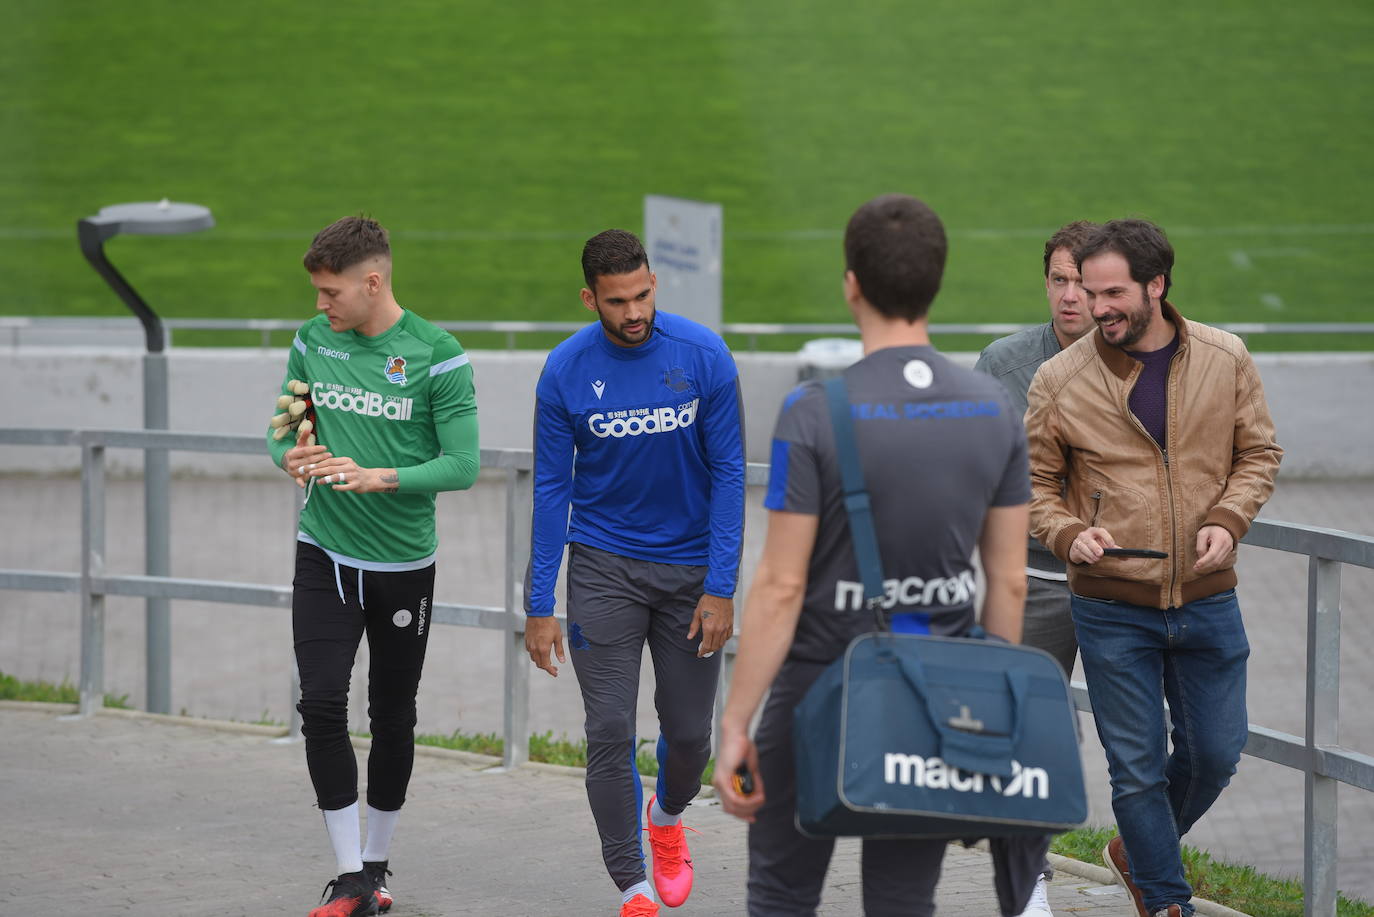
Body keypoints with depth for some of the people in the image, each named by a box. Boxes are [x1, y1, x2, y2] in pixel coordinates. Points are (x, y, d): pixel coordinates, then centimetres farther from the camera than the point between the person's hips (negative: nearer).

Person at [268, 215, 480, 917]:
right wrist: (292, 456, -13)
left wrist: (376, 477, -26)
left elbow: (462, 465, -13)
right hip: (324, 559, 2)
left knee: (392, 715, 9)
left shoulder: (436, 355, -11)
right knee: (321, 703, -11)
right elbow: (283, 432, 11)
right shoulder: (313, 342, 1)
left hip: (403, 565, -2)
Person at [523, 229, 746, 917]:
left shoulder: (703, 356, -11)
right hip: (604, 568, 0)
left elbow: (728, 472, -6)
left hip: (689, 568, 1)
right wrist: (539, 607, -6)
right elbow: (551, 489, -3)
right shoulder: (566, 371, -10)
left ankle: (667, 816, 40)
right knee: (610, 732, -7)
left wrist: (721, 588, -11)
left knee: (689, 732, 6)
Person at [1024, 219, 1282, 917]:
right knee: (1138, 767, 3)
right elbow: (1034, 484, 2)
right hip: (1111, 609, -2)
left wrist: (1227, 521, -11)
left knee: (1215, 753, 11)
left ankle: (1136, 850, 37)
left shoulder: (1225, 360, -2)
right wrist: (1068, 535, -18)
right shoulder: (1059, 381, -7)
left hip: (1207, 601, 2)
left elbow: (1258, 453, 7)